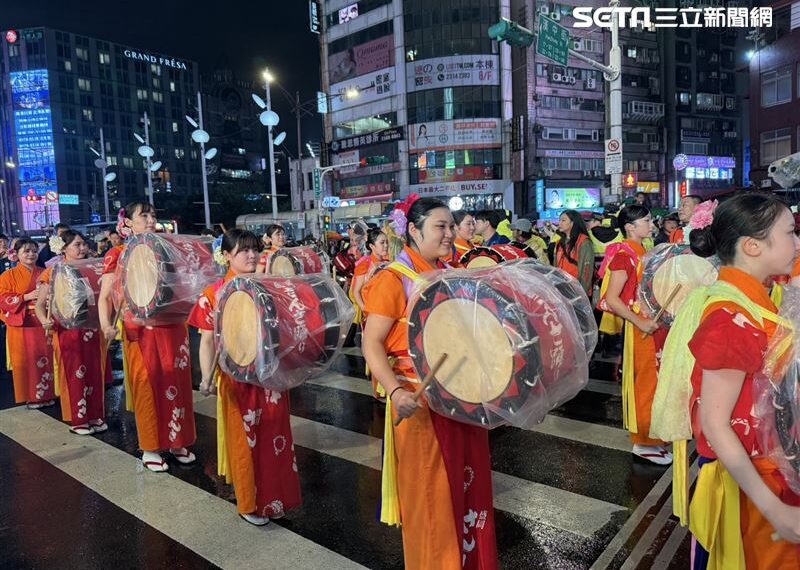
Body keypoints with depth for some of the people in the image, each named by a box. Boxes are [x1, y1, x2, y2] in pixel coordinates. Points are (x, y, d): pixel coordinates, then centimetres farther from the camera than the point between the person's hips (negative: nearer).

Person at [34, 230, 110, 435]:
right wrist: (45, 321, -20)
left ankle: (96, 416, 20)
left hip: (93, 331, 4)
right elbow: (40, 304, -2)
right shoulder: (53, 272, -3)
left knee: (95, 374, 8)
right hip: (67, 332, -3)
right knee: (74, 375, 2)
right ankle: (78, 420, 14)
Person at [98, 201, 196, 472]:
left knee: (176, 384, 8)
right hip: (141, 331, -3)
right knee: (147, 387, 4)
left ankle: (177, 442, 22)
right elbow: (105, 297, -6)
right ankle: (150, 448, 18)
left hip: (172, 328, 4)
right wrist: (106, 325, -21)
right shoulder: (118, 254, -1)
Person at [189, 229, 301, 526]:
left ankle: (274, 498, 32)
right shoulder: (214, 294, -6)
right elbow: (208, 340, -8)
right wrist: (207, 378, -18)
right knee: (244, 441, 10)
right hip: (237, 378, -3)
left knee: (274, 438, 13)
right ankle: (250, 503, 29)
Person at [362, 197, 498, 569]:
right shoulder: (394, 280, -13)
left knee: (467, 485, 19)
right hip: (420, 400, -7)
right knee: (430, 495, 7)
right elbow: (372, 344, -17)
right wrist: (395, 391, -30)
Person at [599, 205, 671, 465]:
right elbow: (611, 299, -21)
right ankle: (644, 443, 16)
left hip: (656, 326, 8)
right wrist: (640, 322, -23)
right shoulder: (625, 255, -15)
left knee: (655, 383, 15)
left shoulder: (643, 252, 11)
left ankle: (650, 436, 29)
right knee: (647, 384, 2)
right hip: (642, 329, -8)